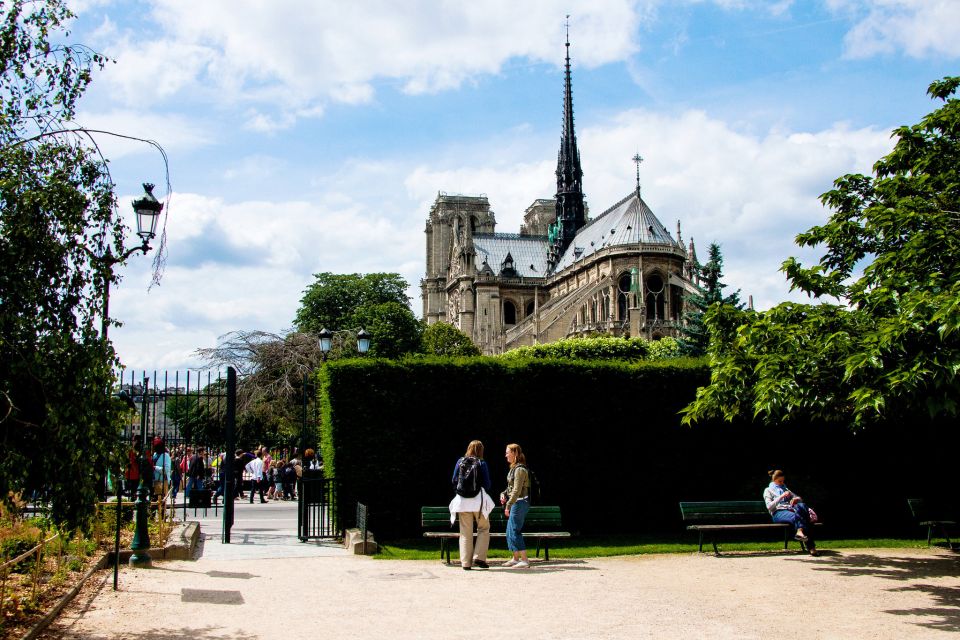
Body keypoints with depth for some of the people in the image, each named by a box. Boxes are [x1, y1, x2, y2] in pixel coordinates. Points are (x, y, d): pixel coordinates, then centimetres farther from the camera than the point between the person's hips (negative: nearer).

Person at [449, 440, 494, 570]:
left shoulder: (460, 462, 4)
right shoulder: (481, 463, -4)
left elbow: (454, 481, 8)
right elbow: (487, 484, -1)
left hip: (462, 500, 3)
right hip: (478, 500, -3)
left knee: (465, 532, 7)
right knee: (483, 529, 11)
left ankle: (466, 563, 5)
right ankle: (479, 558, -1)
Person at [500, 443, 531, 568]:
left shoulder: (520, 469, -17)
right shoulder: (514, 468, 13)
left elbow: (517, 491, -21)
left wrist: (508, 506, -20)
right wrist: (504, 494, 4)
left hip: (520, 502, -10)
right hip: (515, 502, 10)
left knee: (515, 531, -8)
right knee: (510, 532, 14)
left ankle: (524, 560, -5)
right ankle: (516, 559, 21)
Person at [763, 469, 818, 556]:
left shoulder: (785, 489, 34)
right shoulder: (768, 490, 17)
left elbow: (800, 499, 28)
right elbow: (769, 506, 1)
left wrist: (796, 499, 3)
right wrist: (781, 497, -8)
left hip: (790, 509, 5)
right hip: (778, 512, -5)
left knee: (802, 505, -33)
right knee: (795, 516, -40)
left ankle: (800, 531, -50)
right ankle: (810, 545, -49)